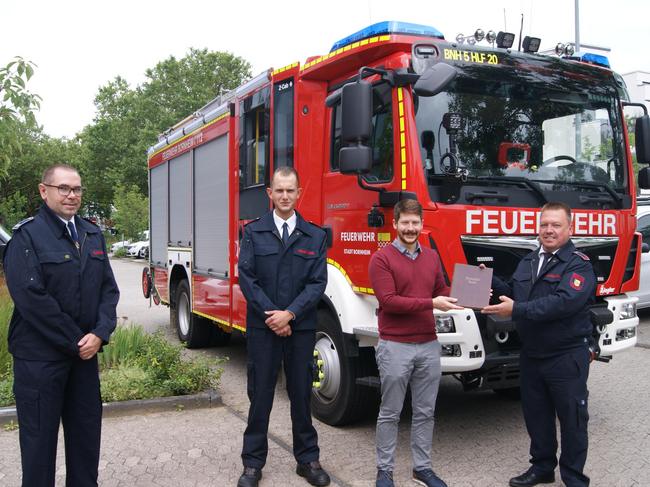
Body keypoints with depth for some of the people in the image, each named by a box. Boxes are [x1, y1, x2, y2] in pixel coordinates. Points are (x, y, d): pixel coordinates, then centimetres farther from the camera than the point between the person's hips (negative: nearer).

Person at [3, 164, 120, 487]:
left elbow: (108, 288, 8)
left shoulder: (93, 235, 10)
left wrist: (99, 334, -7)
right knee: (40, 435, 6)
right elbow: (31, 298, -17)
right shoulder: (26, 236, -10)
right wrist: (74, 342, -14)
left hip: (85, 351, 6)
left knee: (87, 430, 13)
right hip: (39, 356, -6)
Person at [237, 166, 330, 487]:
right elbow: (246, 277, -4)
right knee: (260, 396, 6)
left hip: (301, 328, 1)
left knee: (301, 394, 10)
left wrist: (289, 314, -13)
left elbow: (317, 282, -2)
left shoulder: (315, 236, 4)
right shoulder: (253, 232, 2)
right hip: (262, 327, -1)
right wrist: (271, 316, -11)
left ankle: (308, 459, 22)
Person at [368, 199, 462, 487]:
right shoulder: (381, 258, -8)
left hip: (429, 345, 5)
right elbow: (388, 301, -16)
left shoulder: (432, 257, 11)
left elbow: (443, 292, 13)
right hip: (395, 347, -5)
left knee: (425, 412, 13)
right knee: (390, 413, 7)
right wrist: (430, 303, -22)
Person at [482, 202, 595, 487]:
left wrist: (517, 310, -30)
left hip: (567, 357, -7)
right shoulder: (528, 262, 12)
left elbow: (564, 302, -28)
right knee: (535, 414, 17)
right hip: (531, 355, 7)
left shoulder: (579, 264, -13)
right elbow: (514, 293, 14)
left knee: (572, 417, 6)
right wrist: (492, 282, -5)